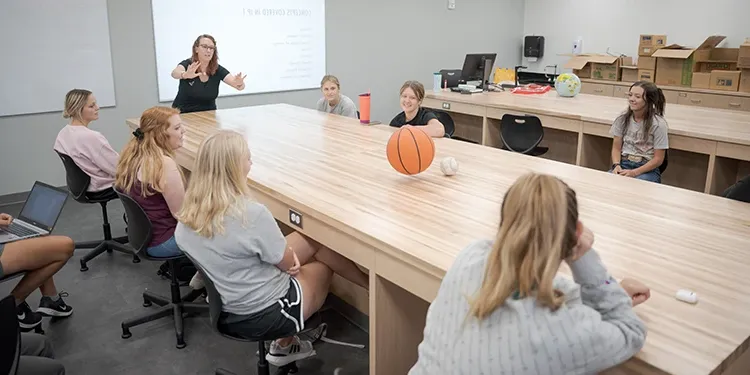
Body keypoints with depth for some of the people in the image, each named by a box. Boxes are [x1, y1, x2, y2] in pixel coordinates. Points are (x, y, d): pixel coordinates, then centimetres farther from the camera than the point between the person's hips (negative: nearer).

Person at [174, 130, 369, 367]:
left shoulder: (188, 215, -8)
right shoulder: (252, 214, -30)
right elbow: (289, 263, -15)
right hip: (265, 315, -6)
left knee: (313, 242, 15)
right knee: (324, 262, 14)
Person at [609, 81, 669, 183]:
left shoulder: (658, 124, -7)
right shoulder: (623, 118, 4)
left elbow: (658, 159, -5)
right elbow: (616, 148, 8)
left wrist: (634, 172, -17)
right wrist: (616, 165, -13)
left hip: (648, 168, -3)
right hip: (623, 164, 3)